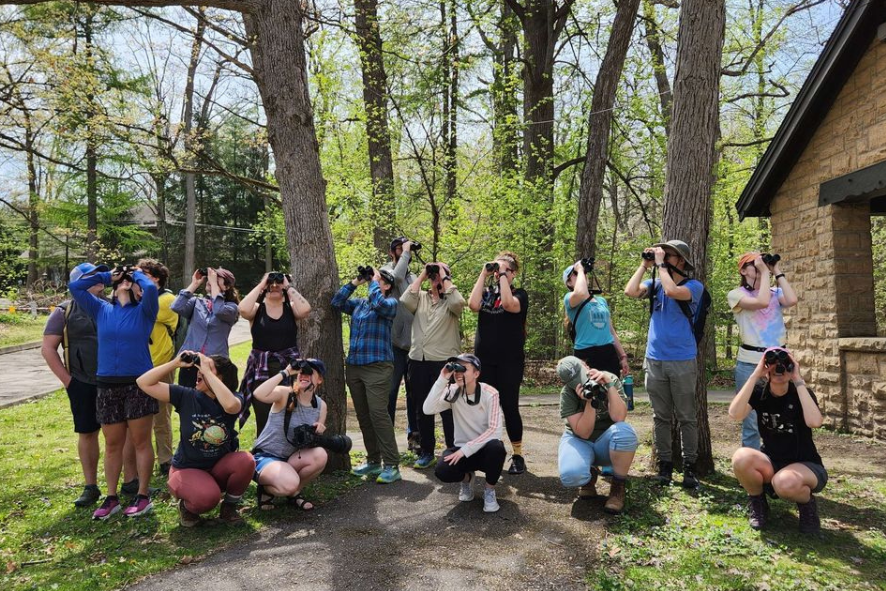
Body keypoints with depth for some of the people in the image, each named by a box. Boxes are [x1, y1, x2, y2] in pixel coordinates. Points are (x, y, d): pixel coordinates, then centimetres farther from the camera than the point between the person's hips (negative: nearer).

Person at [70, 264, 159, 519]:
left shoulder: (144, 311, 1)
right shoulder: (101, 310, 11)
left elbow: (151, 288, -18)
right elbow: (75, 287, 11)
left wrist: (138, 273, 1)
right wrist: (104, 276, 14)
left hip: (139, 384, -3)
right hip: (108, 385, 4)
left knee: (141, 442, 3)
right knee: (112, 444, 11)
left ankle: (143, 496, 12)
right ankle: (111, 497, 21)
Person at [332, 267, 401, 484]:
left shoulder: (390, 303, -1)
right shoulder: (359, 303, 17)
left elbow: (378, 304, -21)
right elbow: (336, 302, 9)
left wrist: (373, 281, -6)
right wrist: (355, 282, 5)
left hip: (377, 366, -7)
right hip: (353, 366, 7)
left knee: (378, 414, -13)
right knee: (363, 416, 10)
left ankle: (392, 466, -7)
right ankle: (373, 461, 21)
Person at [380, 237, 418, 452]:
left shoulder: (413, 276, 17)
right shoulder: (387, 270, -1)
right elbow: (396, 276, -25)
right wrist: (406, 253, -14)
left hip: (414, 343, 6)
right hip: (394, 343, -5)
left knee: (414, 392, 9)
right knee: (390, 390, -1)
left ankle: (414, 435, 18)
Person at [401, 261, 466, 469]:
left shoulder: (451, 299, 3)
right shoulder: (420, 297, 12)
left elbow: (458, 303, -20)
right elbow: (405, 301, -8)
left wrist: (445, 278, -8)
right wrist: (422, 275, -1)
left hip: (444, 361, -4)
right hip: (418, 360, 4)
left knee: (448, 409, 1)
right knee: (422, 409, 12)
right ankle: (427, 452, 24)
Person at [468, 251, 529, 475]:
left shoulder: (519, 294, 1)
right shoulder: (486, 293, 11)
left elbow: (509, 305, -22)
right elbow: (473, 305, -11)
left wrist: (502, 274, -14)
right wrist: (483, 275, -6)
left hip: (510, 360, -3)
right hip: (484, 359, 4)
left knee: (509, 406, -2)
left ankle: (518, 455, 9)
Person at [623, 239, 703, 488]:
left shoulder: (694, 286, -3)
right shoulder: (655, 284, 9)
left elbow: (672, 291, -24)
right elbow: (630, 291, -8)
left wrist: (660, 263, -13)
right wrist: (644, 265, -1)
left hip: (682, 361, -4)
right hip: (654, 359, 4)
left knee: (686, 417, 4)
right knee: (661, 416, 9)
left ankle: (689, 465, 13)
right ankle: (664, 464, 17)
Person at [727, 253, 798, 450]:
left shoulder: (776, 292, 12)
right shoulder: (736, 294, -3)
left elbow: (792, 300, -10)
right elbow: (762, 302, -21)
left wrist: (777, 272, -2)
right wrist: (765, 272, -11)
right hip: (750, 364, -5)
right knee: (752, 422, 0)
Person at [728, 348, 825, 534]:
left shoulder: (801, 393, -13)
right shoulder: (759, 390, -7)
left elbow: (814, 422, -35)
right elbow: (735, 413, -27)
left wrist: (798, 380, -30)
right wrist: (755, 375, -29)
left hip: (805, 466, -3)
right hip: (771, 463, 3)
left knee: (785, 482, -37)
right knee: (741, 457, -30)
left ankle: (807, 504, 0)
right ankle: (758, 504, -1)